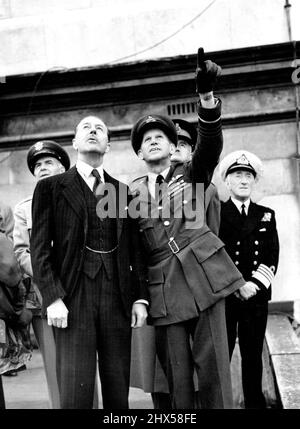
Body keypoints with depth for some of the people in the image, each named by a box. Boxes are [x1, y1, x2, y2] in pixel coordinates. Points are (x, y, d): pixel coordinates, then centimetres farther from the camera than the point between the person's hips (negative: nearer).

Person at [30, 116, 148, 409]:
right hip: (73, 297, -2)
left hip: (118, 297, 3)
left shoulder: (124, 191, 15)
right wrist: (53, 297, -10)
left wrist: (140, 297, 5)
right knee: (75, 394, -4)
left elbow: (135, 249, 13)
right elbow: (39, 248, 0)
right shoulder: (50, 187, 7)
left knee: (118, 392, 6)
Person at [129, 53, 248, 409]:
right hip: (163, 289, 1)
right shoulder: (132, 193, 13)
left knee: (213, 366, -2)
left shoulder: (191, 174, 12)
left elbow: (210, 142, -8)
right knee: (176, 375, 2)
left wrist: (206, 94, -24)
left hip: (203, 277, -1)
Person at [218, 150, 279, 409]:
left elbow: (272, 258, 5)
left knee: (253, 355, 8)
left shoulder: (267, 215, 13)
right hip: (222, 295, -2)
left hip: (256, 295, 3)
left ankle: (255, 403, 19)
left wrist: (255, 284, -10)